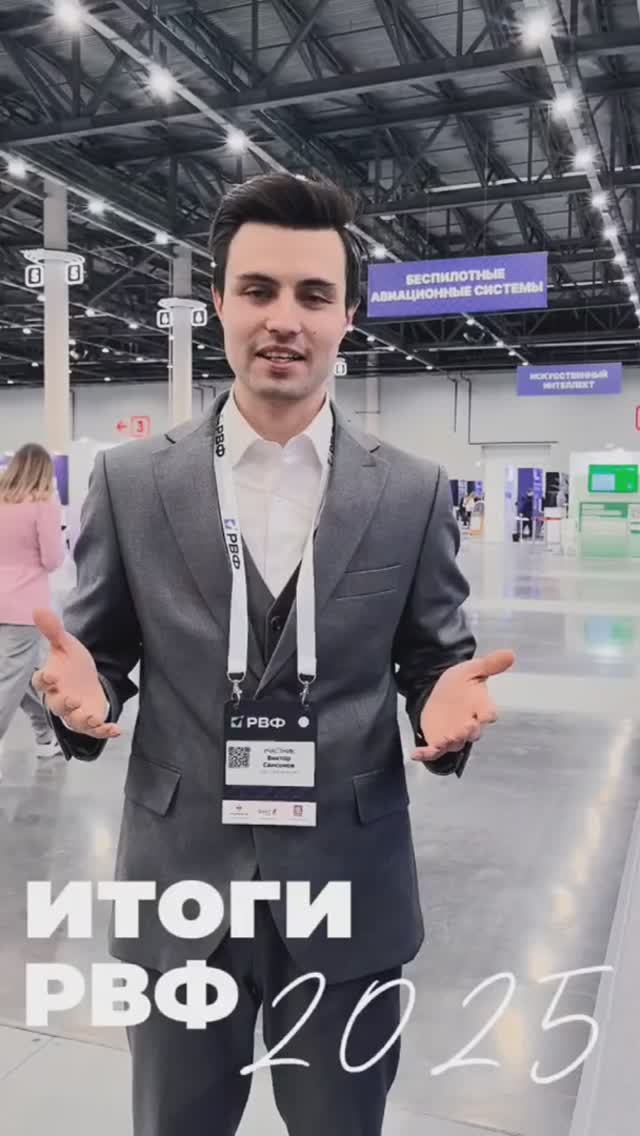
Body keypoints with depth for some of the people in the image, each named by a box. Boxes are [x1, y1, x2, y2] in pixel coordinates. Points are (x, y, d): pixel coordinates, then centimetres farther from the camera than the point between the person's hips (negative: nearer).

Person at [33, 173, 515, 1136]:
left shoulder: (413, 493, -3)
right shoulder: (130, 481, -3)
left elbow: (436, 661, 3)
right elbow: (103, 654, 3)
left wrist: (448, 699, -19)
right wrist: (85, 688, -19)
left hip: (349, 896, 0)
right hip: (180, 891, 1)